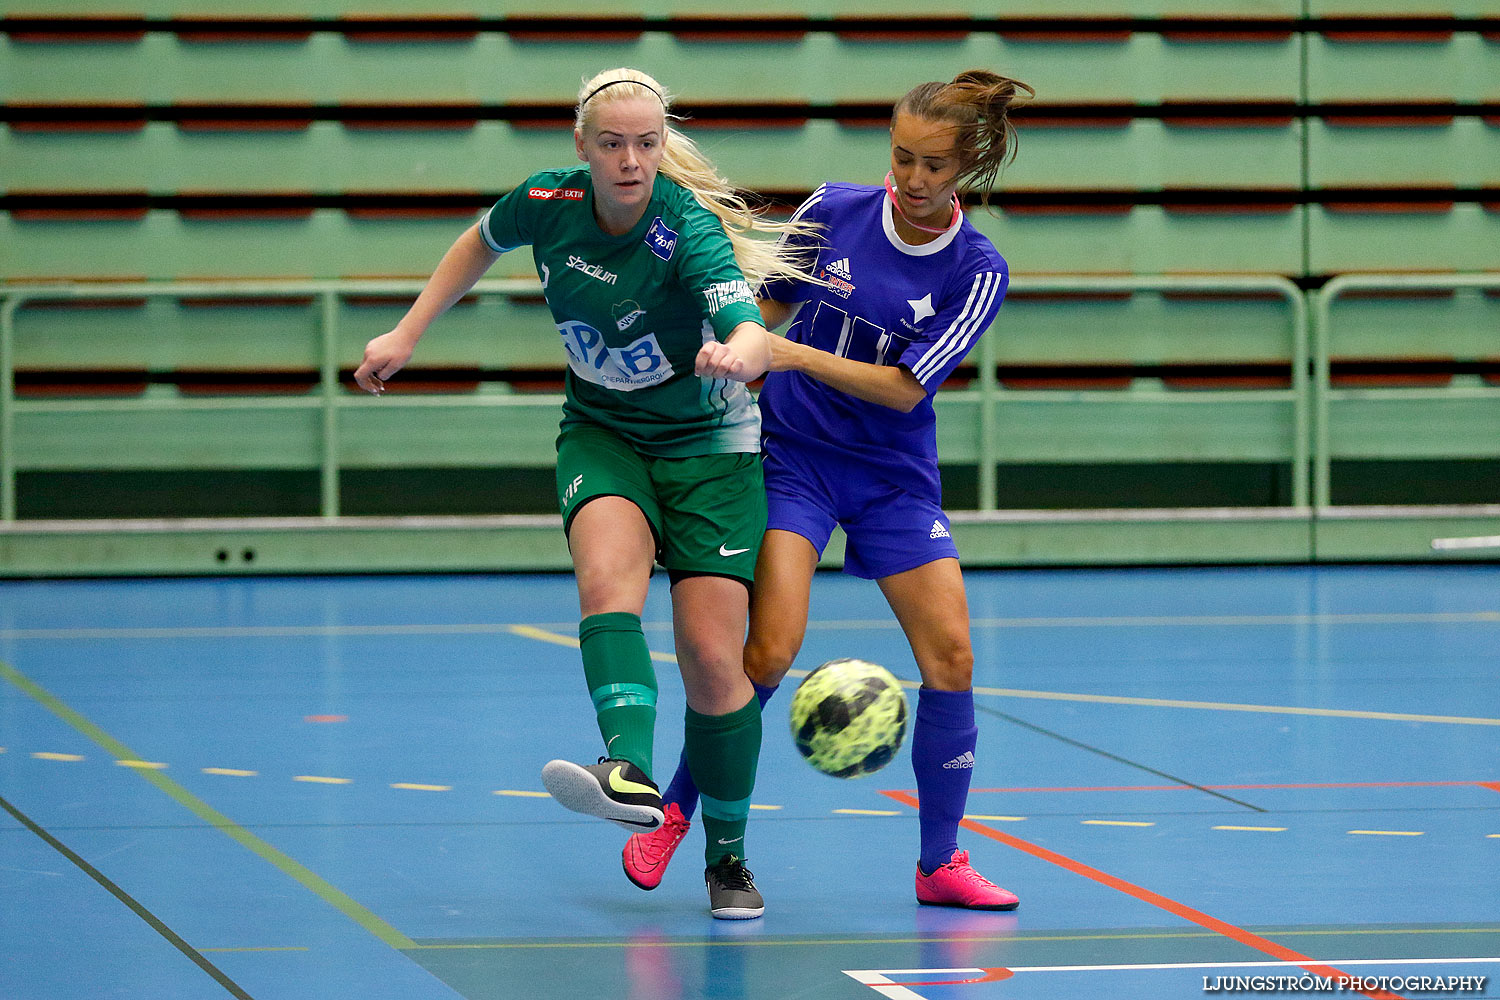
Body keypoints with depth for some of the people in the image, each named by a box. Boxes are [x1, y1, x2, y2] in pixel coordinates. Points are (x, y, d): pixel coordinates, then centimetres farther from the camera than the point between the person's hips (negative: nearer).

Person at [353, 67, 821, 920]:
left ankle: (728, 856, 10)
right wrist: (408, 333, 9)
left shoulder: (688, 226, -26)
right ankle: (630, 771, -49)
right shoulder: (546, 203, -13)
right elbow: (482, 244, 11)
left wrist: (736, 353, -66)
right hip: (601, 434, 3)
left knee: (713, 657, -8)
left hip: (707, 442, -3)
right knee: (609, 576, -30)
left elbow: (754, 336, -43)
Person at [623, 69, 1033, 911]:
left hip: (895, 475, 1)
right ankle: (675, 813, -1)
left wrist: (798, 355, -26)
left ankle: (941, 863, 7)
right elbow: (768, 307, 11)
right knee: (771, 649, -17)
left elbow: (905, 390, -17)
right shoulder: (833, 211, -7)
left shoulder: (978, 271, -10)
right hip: (794, 454, -1)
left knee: (951, 653, -6)